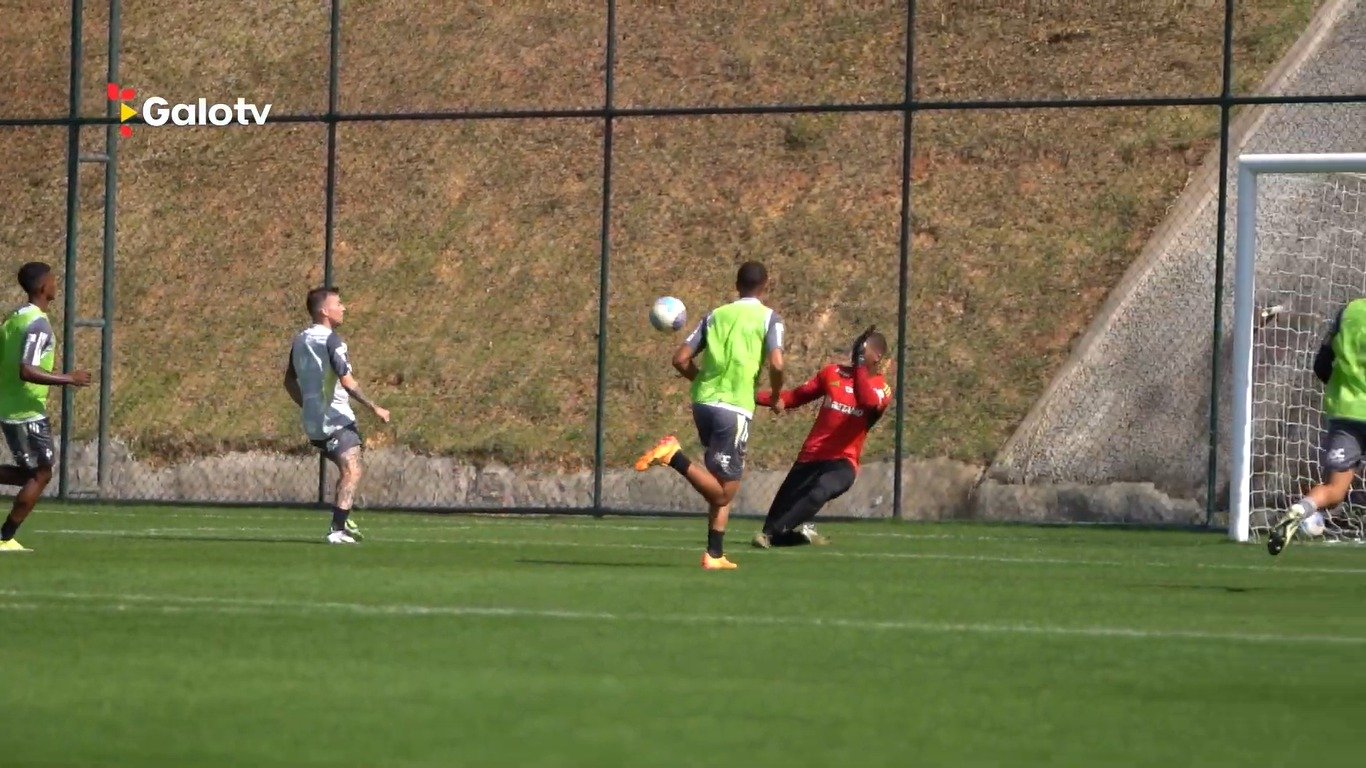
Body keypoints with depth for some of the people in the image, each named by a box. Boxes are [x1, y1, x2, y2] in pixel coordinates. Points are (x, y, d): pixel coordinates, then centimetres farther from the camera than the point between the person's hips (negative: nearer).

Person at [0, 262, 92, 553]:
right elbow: (26, 371, -26)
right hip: (28, 412, -9)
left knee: (31, 472, 19)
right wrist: (68, 379, -20)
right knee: (41, 475, 2)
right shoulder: (38, 324, -17)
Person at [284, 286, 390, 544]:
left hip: (312, 421, 9)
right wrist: (374, 408, -17)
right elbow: (347, 382, -21)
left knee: (347, 471, 23)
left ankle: (343, 522, 24)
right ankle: (339, 529, -22)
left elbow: (290, 382, 21)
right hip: (336, 418, -9)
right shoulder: (331, 341, -14)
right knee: (352, 472, -11)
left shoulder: (300, 341, 12)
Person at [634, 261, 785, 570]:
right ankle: (674, 457, -22)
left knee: (721, 487, 16)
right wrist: (776, 398, 4)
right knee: (723, 491, -3)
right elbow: (776, 363, -13)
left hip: (703, 402, 6)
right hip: (735, 408, -6)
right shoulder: (769, 318, 2)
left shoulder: (715, 315, 15)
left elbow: (681, 359, 8)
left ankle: (715, 554, 11)